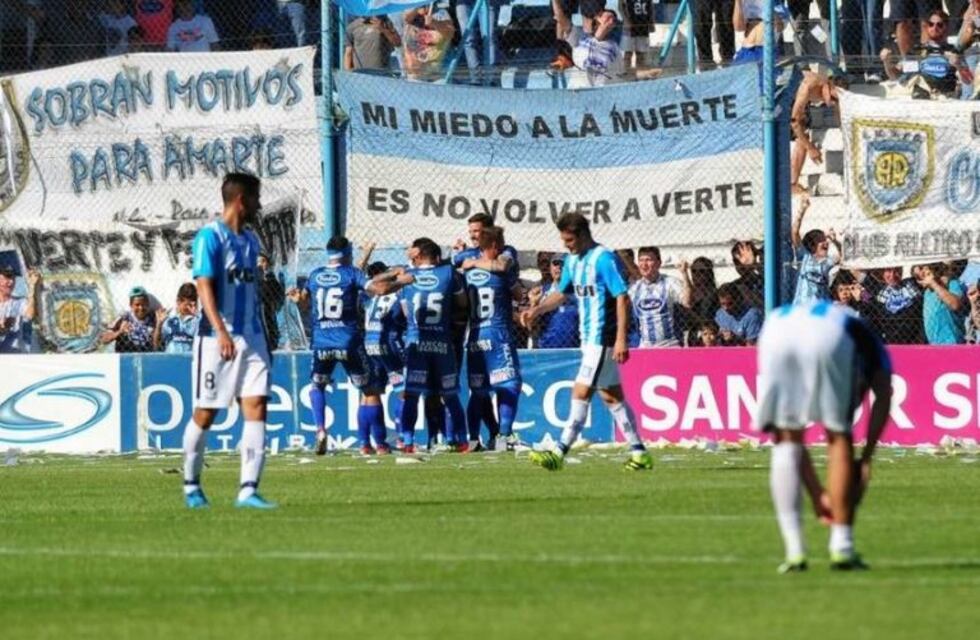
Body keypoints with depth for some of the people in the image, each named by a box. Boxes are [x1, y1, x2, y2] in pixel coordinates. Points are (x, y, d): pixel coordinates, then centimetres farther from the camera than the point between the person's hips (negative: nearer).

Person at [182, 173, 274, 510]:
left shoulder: (251, 239, 15)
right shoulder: (209, 237, -9)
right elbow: (205, 287, -19)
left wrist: (264, 340, 22)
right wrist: (221, 332, -30)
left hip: (251, 339, 6)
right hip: (217, 339, -6)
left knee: (256, 406, -7)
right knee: (205, 413, 3)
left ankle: (248, 490, -11)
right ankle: (191, 484, 21)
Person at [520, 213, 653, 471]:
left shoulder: (604, 259, -15)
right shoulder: (573, 261, 12)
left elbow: (622, 298, -17)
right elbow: (561, 293, 24)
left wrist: (621, 338, -22)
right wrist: (537, 310, 8)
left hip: (602, 338, -9)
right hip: (588, 337, 9)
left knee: (581, 392, -10)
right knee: (612, 395, 11)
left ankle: (560, 452, -10)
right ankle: (638, 452, 15)